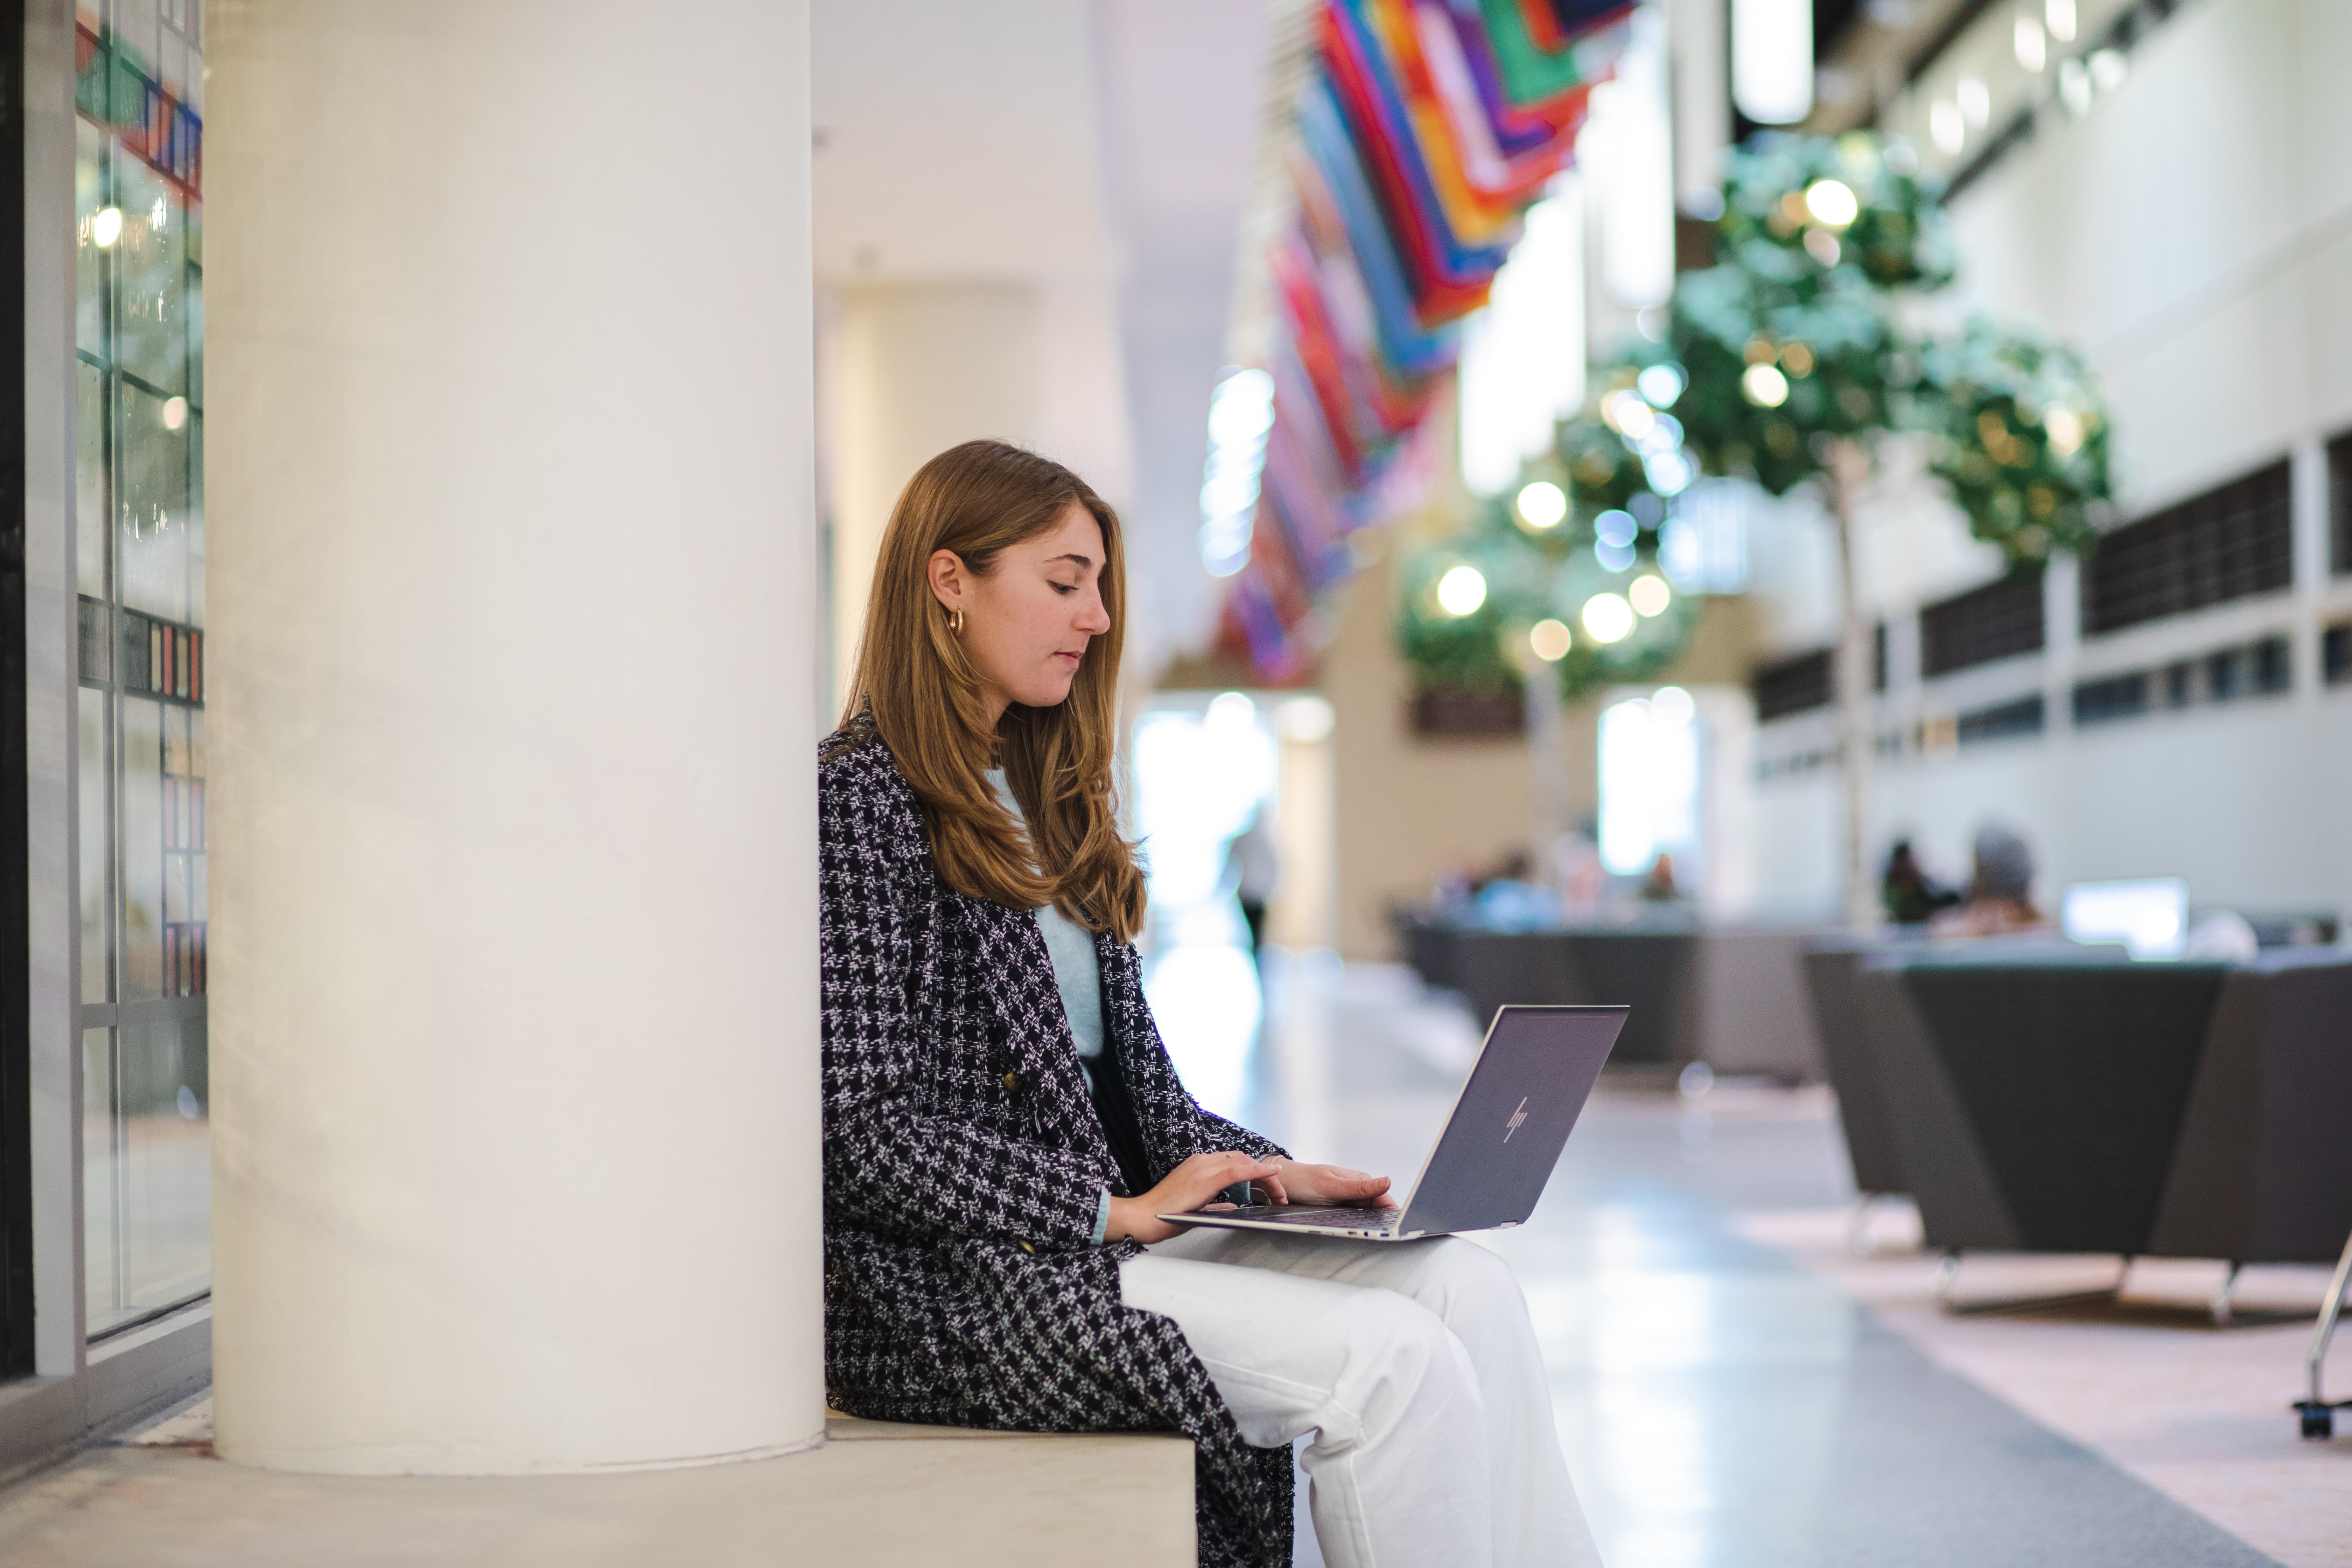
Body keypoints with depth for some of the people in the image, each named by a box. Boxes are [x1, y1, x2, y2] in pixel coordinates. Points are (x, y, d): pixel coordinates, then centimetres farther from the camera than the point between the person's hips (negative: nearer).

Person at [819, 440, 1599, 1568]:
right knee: (1389, 1357, -23)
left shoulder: (1041, 803, 20)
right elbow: (867, 1133, -15)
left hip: (1101, 1229, 8)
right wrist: (1115, 1210, -17)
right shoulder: (858, 805, -8)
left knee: (1469, 1287, -12)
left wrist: (1269, 1172, 3)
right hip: (953, 1288, -8)